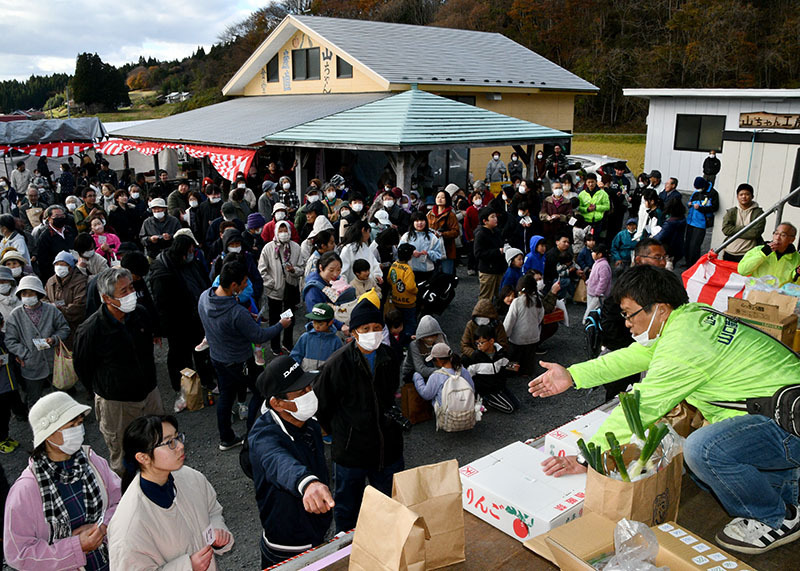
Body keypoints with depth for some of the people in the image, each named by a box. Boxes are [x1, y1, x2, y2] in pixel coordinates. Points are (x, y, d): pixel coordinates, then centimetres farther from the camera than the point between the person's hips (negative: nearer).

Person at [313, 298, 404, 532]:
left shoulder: (390, 358, -4)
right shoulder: (338, 363, -20)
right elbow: (319, 405, -8)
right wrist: (339, 432, 0)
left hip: (388, 448, 4)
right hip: (350, 451, -4)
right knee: (346, 508, 17)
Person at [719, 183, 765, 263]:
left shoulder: (758, 213, 2)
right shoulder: (731, 212, 11)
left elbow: (755, 232, -12)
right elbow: (726, 229, -4)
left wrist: (735, 231, -7)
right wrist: (746, 229, -7)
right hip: (729, 254, 4)